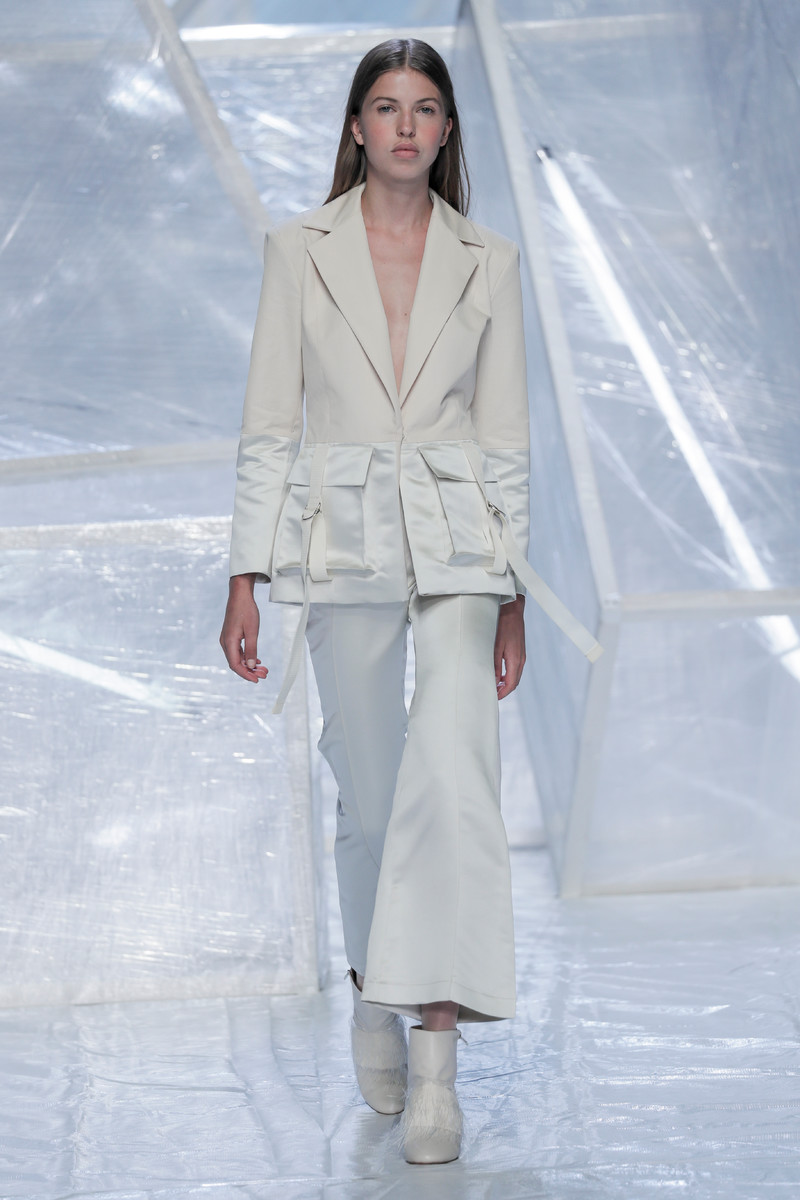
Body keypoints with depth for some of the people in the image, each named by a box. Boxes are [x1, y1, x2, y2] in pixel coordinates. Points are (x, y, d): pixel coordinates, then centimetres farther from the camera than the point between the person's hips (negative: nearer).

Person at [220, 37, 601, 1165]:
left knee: (450, 773, -18)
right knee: (369, 794, 7)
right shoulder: (299, 248, 5)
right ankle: (375, 993, 31)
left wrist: (513, 596, 6)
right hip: (342, 543, 1)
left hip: (457, 543, 0)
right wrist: (246, 580, -1)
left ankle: (436, 1049, -16)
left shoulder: (489, 261, 7)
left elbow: (507, 438, 8)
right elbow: (269, 426, 4)